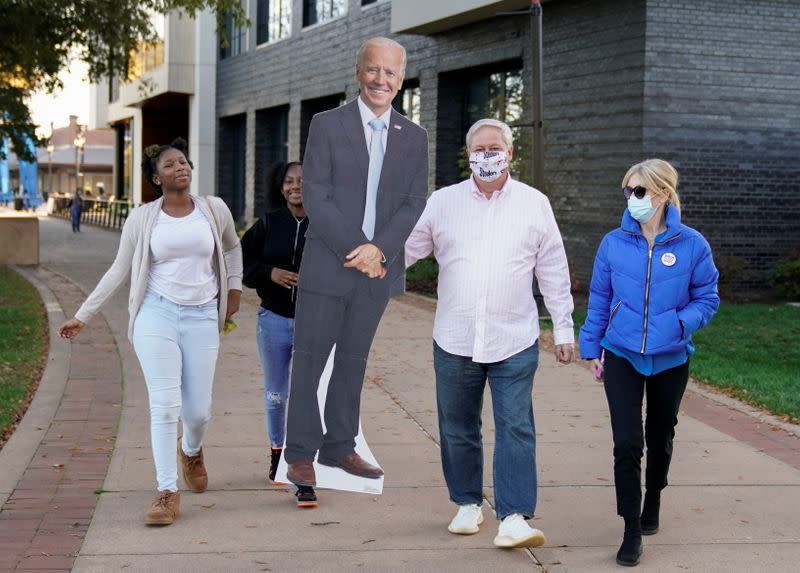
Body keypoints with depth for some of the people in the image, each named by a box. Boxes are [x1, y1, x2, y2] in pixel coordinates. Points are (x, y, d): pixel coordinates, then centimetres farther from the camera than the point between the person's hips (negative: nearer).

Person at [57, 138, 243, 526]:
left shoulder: (214, 210, 4)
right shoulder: (142, 218, 1)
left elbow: (232, 248, 24)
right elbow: (118, 271, 6)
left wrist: (234, 290, 19)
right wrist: (82, 316, 4)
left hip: (202, 318, 2)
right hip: (156, 315, -1)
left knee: (198, 411, 4)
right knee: (164, 404, -10)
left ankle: (191, 451, 40)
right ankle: (167, 492, -1)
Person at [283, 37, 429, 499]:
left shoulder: (414, 137, 9)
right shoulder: (328, 125, -2)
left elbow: (415, 202, 4)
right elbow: (315, 196, -7)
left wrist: (380, 249, -11)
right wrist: (354, 249, -14)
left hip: (378, 267, 3)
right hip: (328, 264, -3)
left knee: (354, 360, 11)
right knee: (310, 359, 0)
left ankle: (340, 447, 21)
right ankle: (300, 454, 7)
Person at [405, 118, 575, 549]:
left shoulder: (534, 204, 4)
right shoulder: (443, 202, 6)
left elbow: (553, 270, 7)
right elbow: (404, 249, 6)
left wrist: (563, 328, 6)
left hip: (514, 341, -2)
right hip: (454, 339, 2)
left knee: (515, 428, -7)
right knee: (457, 428, 11)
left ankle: (514, 518, -6)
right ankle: (468, 504, 27)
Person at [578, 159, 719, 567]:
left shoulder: (691, 245, -10)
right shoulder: (614, 243, -5)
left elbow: (707, 299, -2)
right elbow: (599, 299, 5)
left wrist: (680, 323, -20)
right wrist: (591, 347, 6)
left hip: (670, 359, 0)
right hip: (622, 357, 0)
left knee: (660, 439, 18)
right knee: (627, 443, -10)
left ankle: (652, 502, 44)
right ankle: (632, 530, -1)